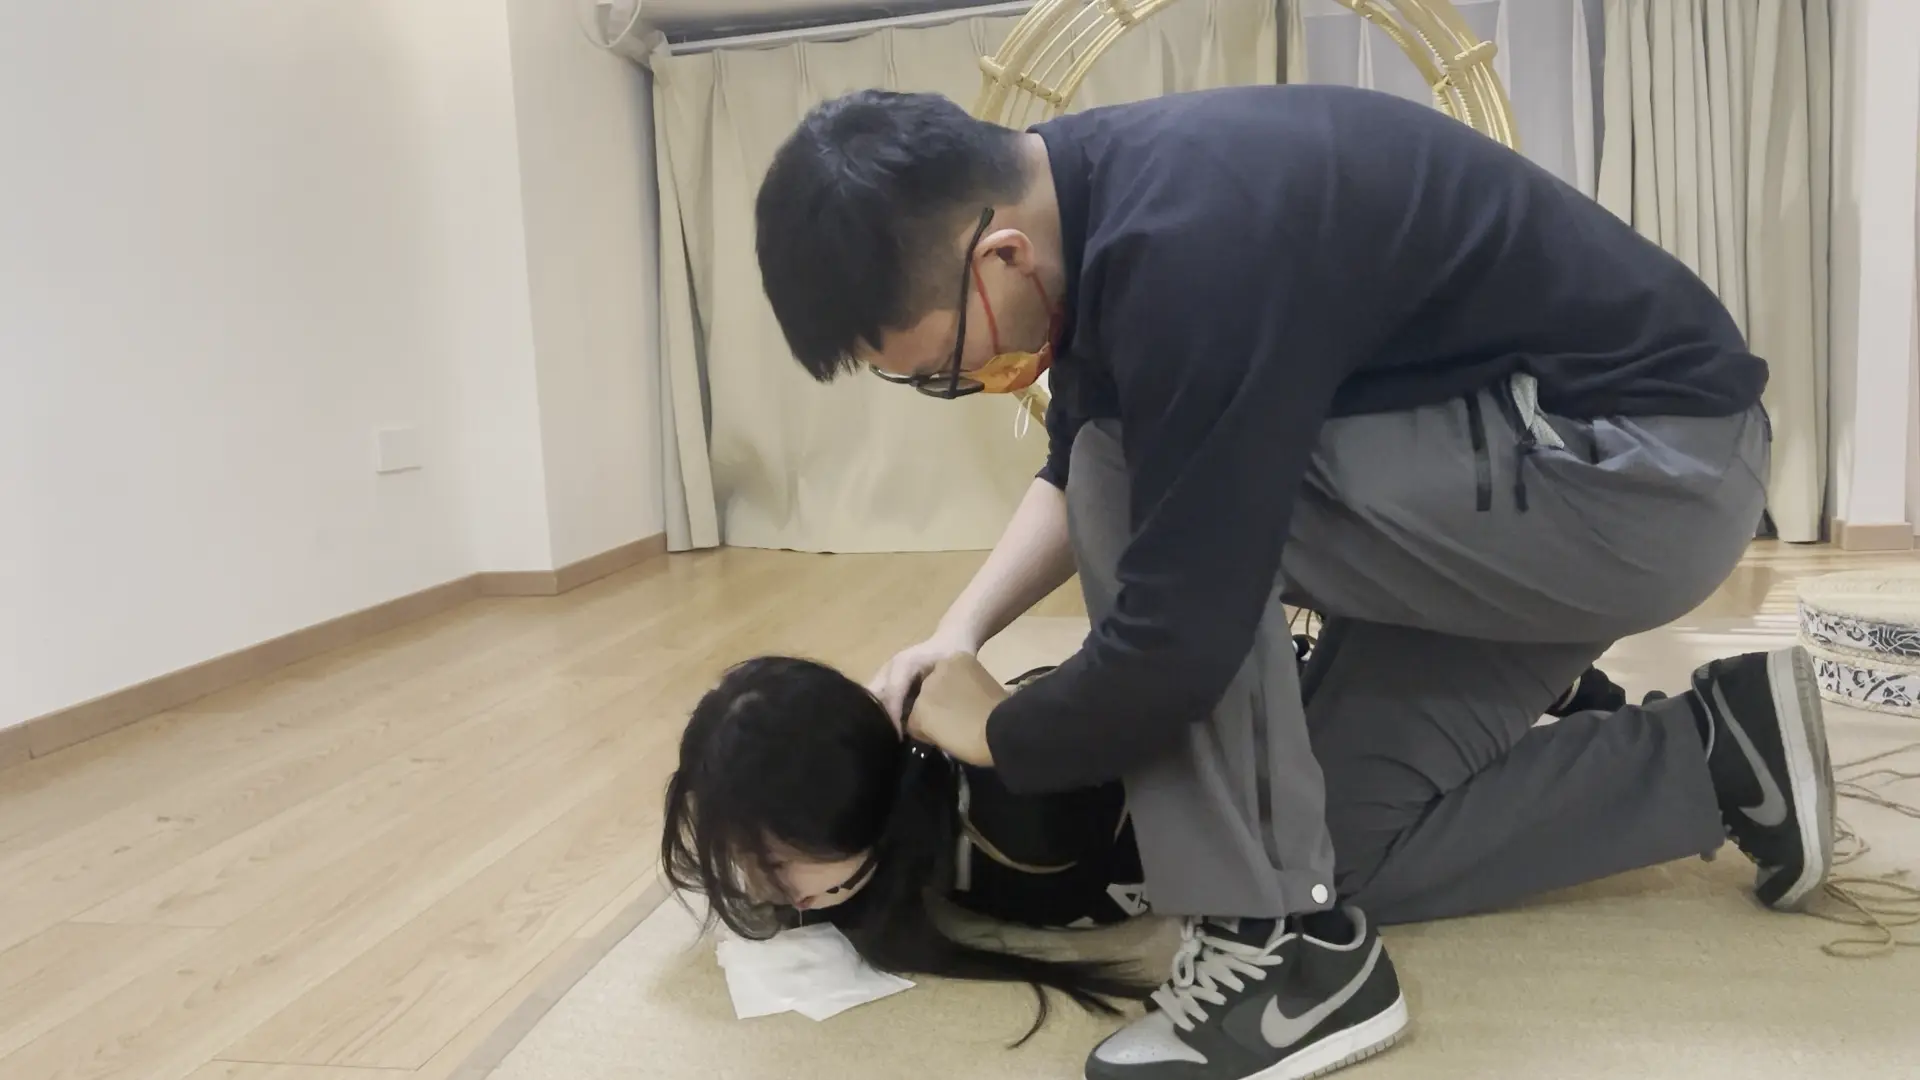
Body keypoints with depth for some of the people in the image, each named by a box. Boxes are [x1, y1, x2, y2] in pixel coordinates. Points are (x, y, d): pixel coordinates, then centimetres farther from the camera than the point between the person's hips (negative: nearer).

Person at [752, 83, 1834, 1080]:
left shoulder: (1192, 245, -33)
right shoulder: (1085, 190, -1)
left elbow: (1178, 641, -30)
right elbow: (1078, 473, 14)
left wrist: (997, 734, -10)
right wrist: (961, 631, 2)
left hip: (1654, 461, -9)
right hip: (1525, 470, 9)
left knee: (1138, 490, -24)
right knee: (1342, 837, 7)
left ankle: (1286, 947, -13)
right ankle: (1719, 751, 17)